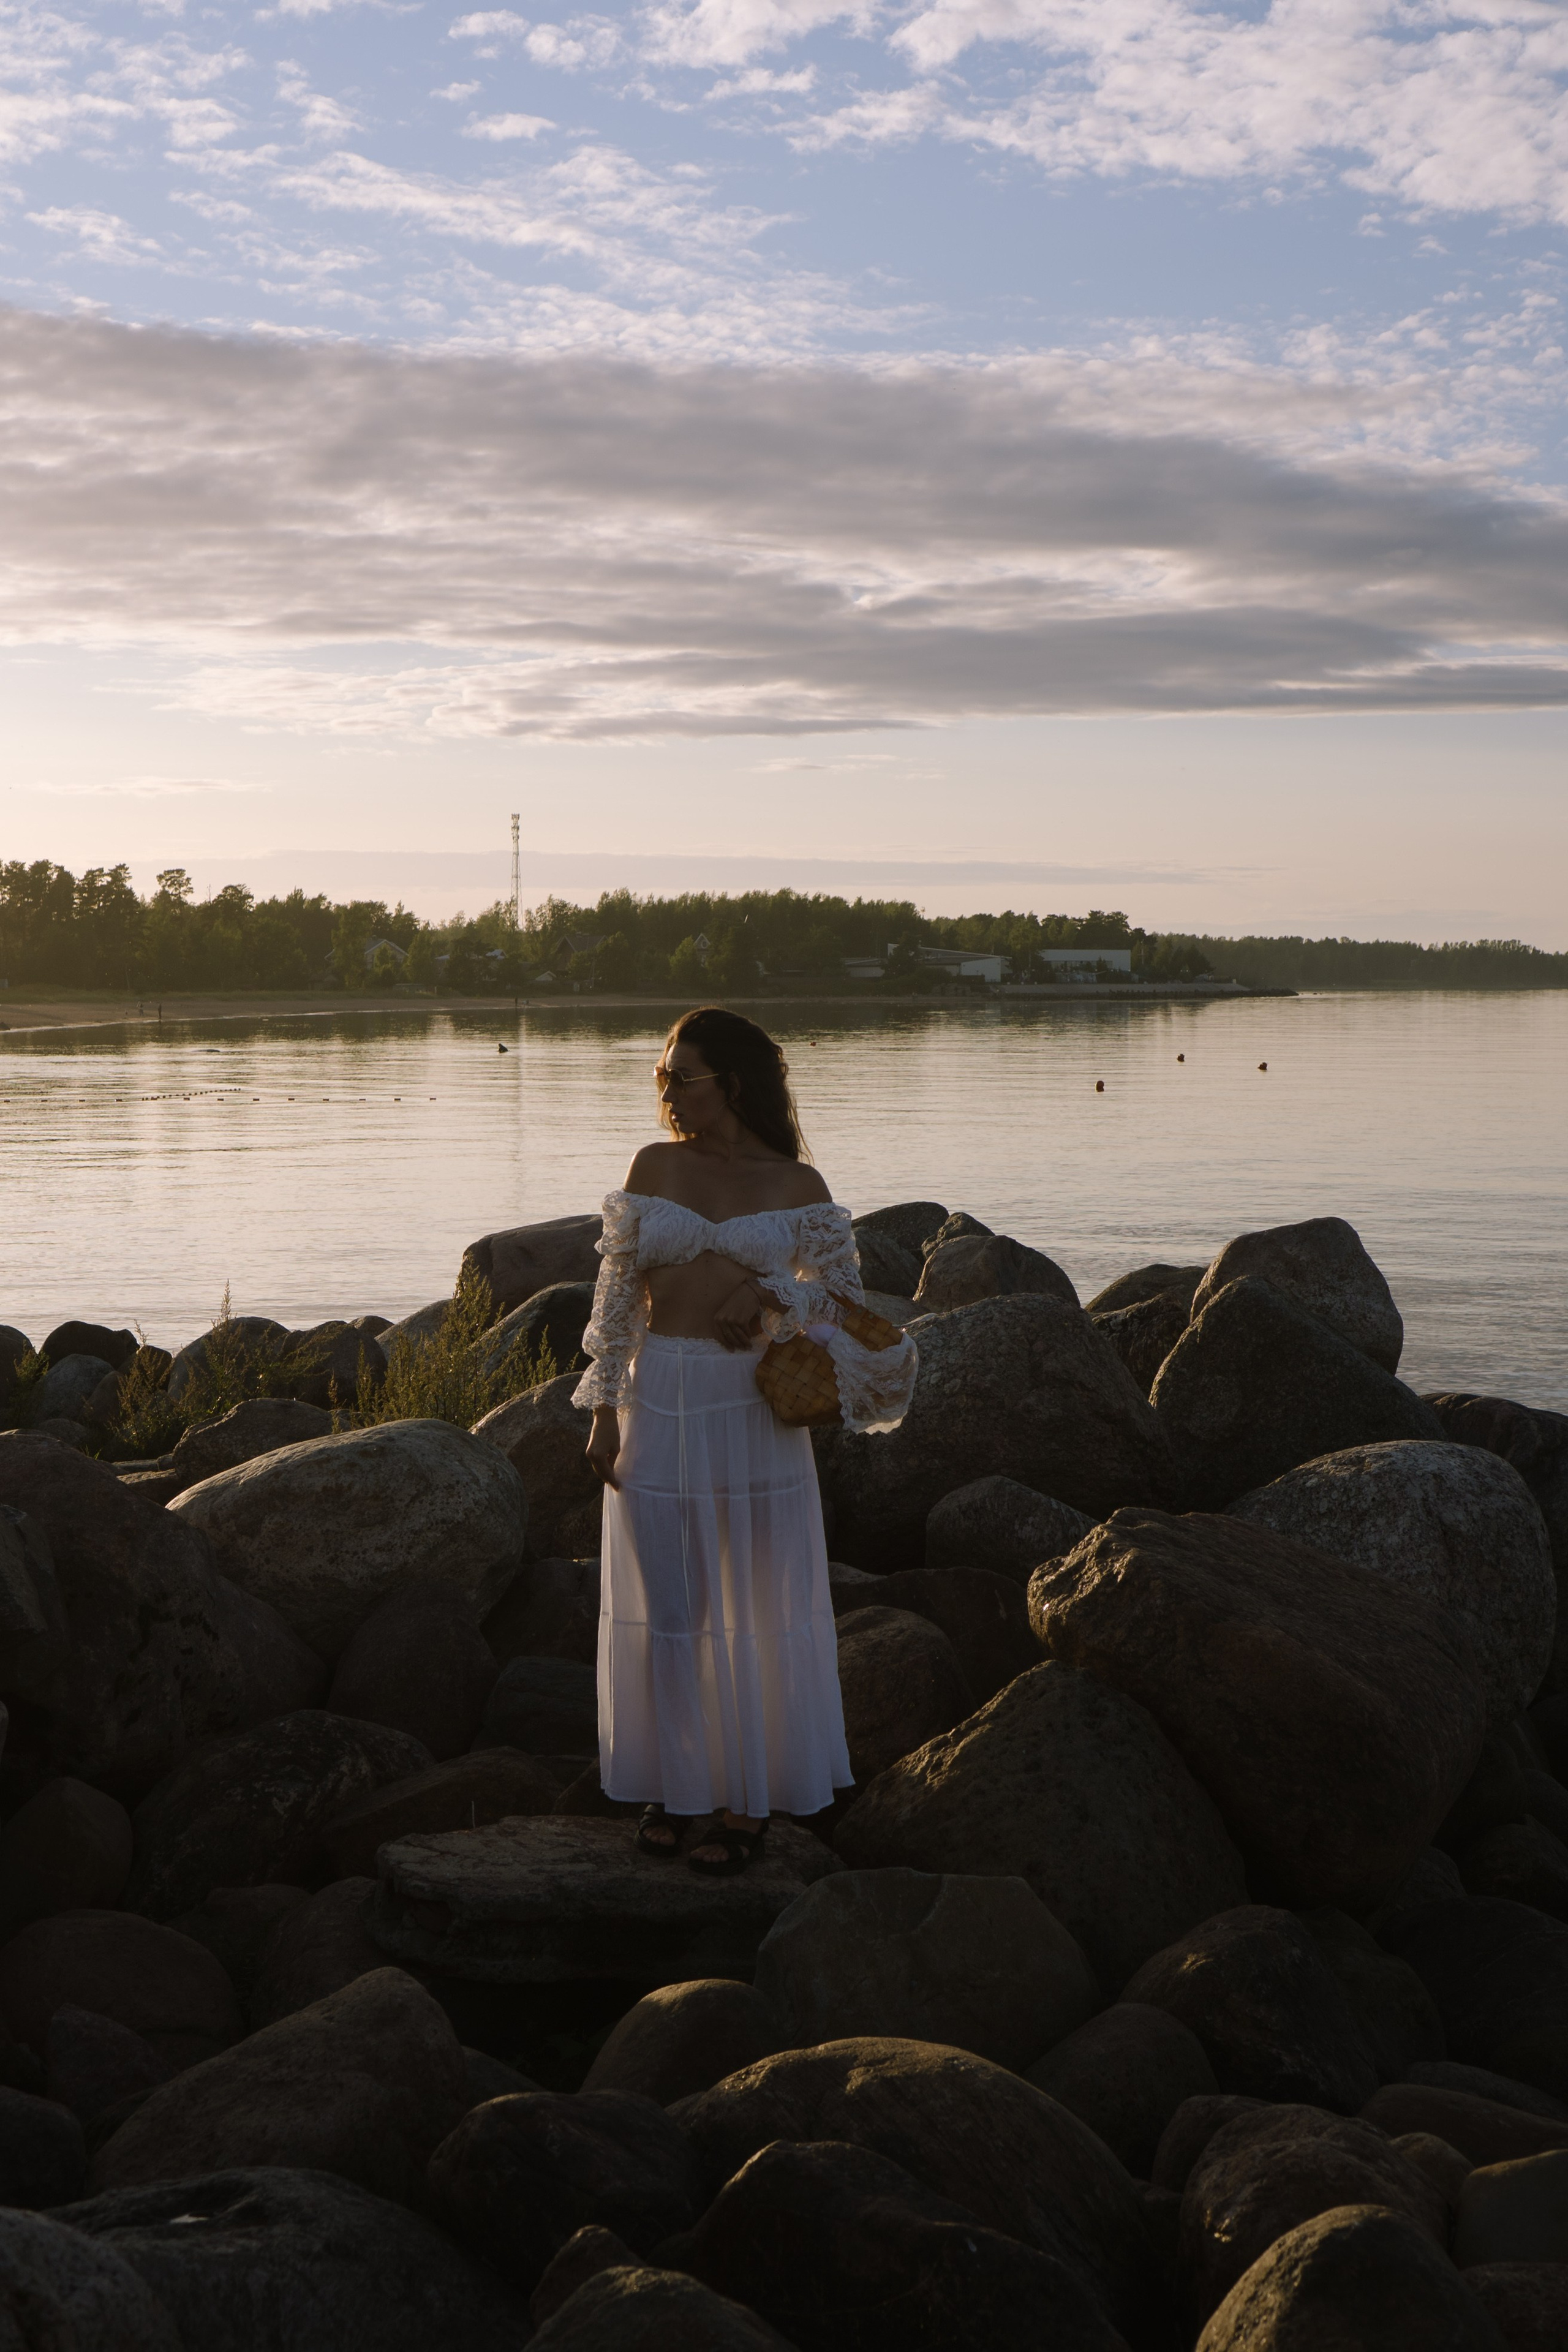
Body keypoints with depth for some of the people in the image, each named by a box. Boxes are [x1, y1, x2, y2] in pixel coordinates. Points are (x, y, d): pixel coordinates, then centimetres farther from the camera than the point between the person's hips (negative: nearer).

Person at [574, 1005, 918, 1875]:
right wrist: (605, 1409, 0)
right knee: (665, 1602, 7)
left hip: (753, 1407, -1)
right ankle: (672, 1778, 21)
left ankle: (747, 1796, 16)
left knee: (753, 1602, 5)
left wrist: (770, 1297, -14)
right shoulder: (653, 1167, 4)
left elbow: (843, 1293, 5)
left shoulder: (795, 1184, 0)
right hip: (660, 1401, 2)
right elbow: (618, 1295, 5)